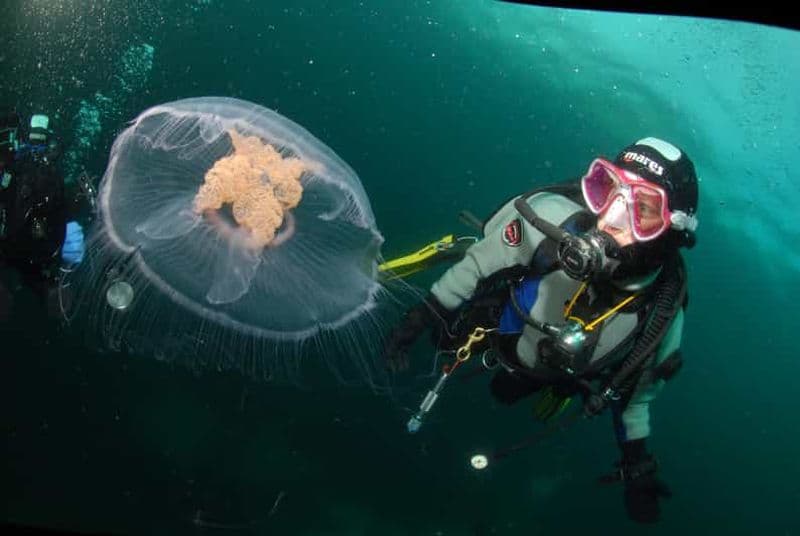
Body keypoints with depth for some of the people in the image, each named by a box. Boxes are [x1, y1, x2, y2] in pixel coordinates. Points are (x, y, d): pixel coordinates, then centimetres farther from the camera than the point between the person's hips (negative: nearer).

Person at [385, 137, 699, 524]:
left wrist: (637, 463, -11)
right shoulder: (555, 218, -45)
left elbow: (633, 389, -15)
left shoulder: (661, 317, -38)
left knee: (504, 392, 30)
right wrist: (422, 316, -17)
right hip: (495, 320, -1)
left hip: (551, 372, 1)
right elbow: (480, 264, -23)